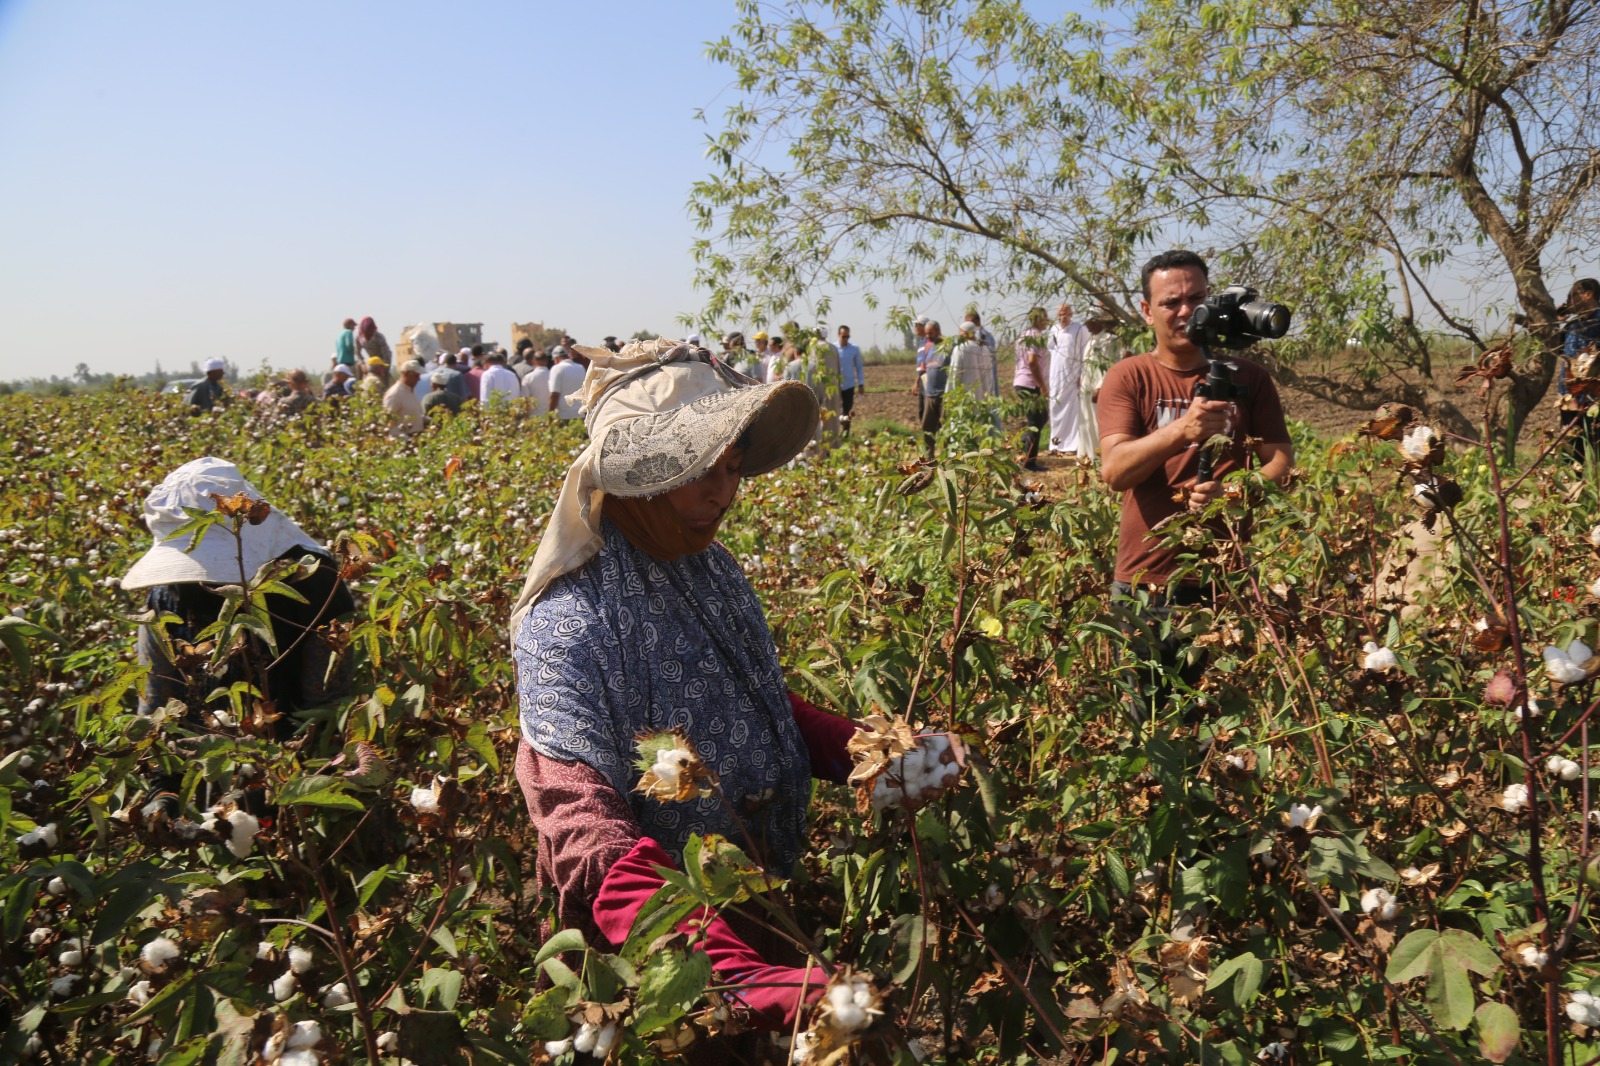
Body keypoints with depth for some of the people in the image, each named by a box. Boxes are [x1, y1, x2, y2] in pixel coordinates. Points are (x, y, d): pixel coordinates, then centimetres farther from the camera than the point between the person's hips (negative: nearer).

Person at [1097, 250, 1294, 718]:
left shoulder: (1246, 377, 8)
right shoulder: (1128, 377, 0)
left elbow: (1280, 461, 4)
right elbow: (1114, 471, -13)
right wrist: (1183, 429, -29)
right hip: (1146, 585, -1)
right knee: (1143, 722, 7)